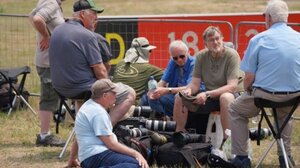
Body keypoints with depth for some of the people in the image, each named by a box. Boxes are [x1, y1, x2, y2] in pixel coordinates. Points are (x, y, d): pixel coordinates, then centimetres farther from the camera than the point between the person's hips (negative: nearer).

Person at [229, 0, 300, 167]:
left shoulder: (259, 39, -10)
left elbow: (249, 77, -10)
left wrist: (248, 90, 11)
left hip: (266, 94, -4)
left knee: (236, 110, 24)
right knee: (284, 113, 39)